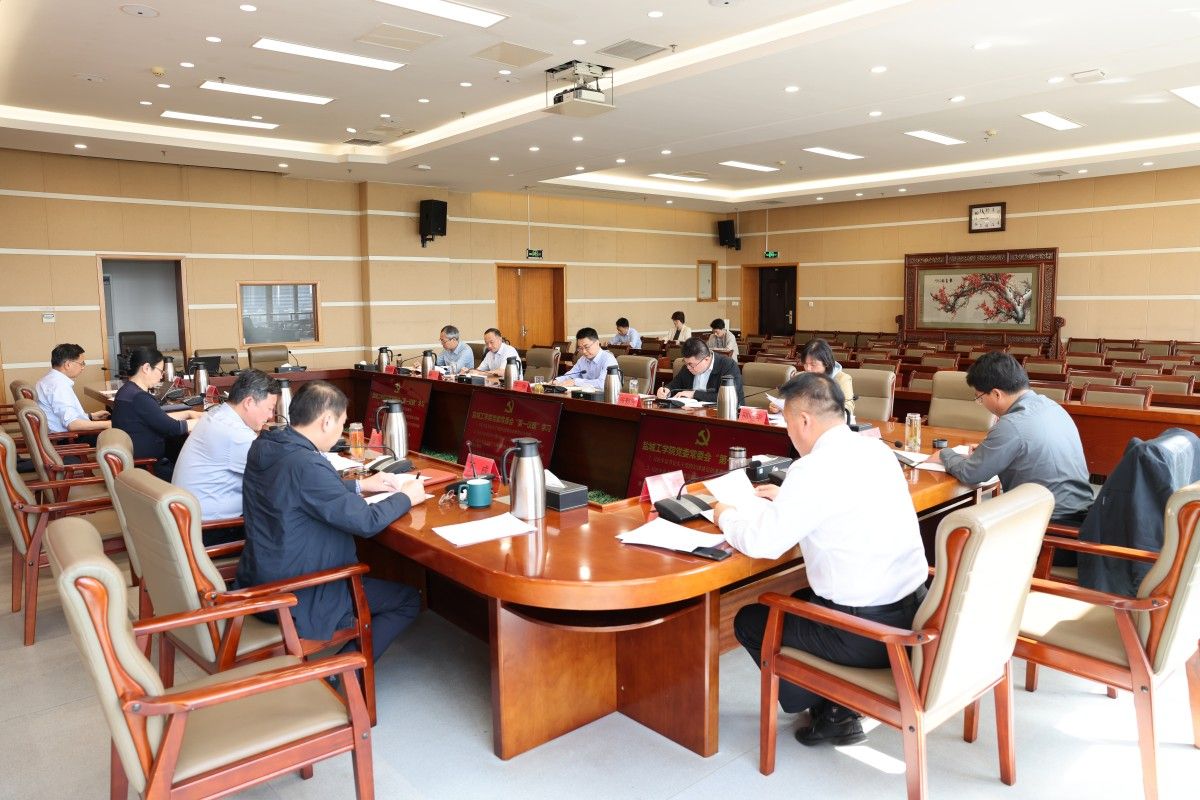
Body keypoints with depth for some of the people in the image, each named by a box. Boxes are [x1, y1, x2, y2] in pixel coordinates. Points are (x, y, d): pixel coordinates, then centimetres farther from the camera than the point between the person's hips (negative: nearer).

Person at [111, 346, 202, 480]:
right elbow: (173, 428, -19)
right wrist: (205, 421, -6)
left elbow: (161, 419, 17)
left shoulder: (129, 389, 9)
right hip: (146, 464, -9)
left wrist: (188, 413, 11)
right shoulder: (139, 397, -23)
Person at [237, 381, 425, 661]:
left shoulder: (263, 447, -1)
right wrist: (406, 497, -7)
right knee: (409, 600, 4)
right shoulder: (306, 464, -29)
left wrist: (361, 485, 14)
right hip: (296, 598, -9)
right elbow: (366, 522, -24)